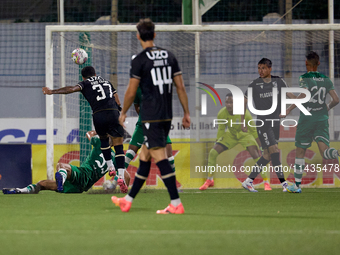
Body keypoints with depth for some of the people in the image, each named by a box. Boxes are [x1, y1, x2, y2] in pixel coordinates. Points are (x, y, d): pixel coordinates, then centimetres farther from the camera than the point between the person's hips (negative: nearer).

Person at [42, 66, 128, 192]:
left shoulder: (85, 84, 17)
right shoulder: (107, 82, 29)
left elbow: (72, 89, -3)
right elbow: (118, 102, 25)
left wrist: (52, 91, -7)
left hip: (98, 115, -1)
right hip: (113, 113, 1)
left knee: (103, 139, 29)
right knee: (118, 145, 1)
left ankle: (110, 167, 26)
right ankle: (121, 176, -12)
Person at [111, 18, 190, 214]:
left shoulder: (140, 60, -9)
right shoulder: (169, 56, 9)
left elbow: (131, 92, -6)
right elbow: (181, 86, 8)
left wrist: (123, 113, 9)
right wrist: (187, 113, 13)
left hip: (151, 116, -7)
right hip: (167, 116, 7)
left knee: (160, 157, -9)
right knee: (144, 157, 15)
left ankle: (176, 204, -16)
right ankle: (128, 200, 24)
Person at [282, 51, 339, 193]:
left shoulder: (305, 78, -5)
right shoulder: (326, 80, 9)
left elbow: (304, 95, -23)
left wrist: (289, 109, -15)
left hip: (307, 119, -3)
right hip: (322, 118, 3)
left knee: (300, 152, 11)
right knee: (324, 151, -9)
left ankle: (297, 185, 15)